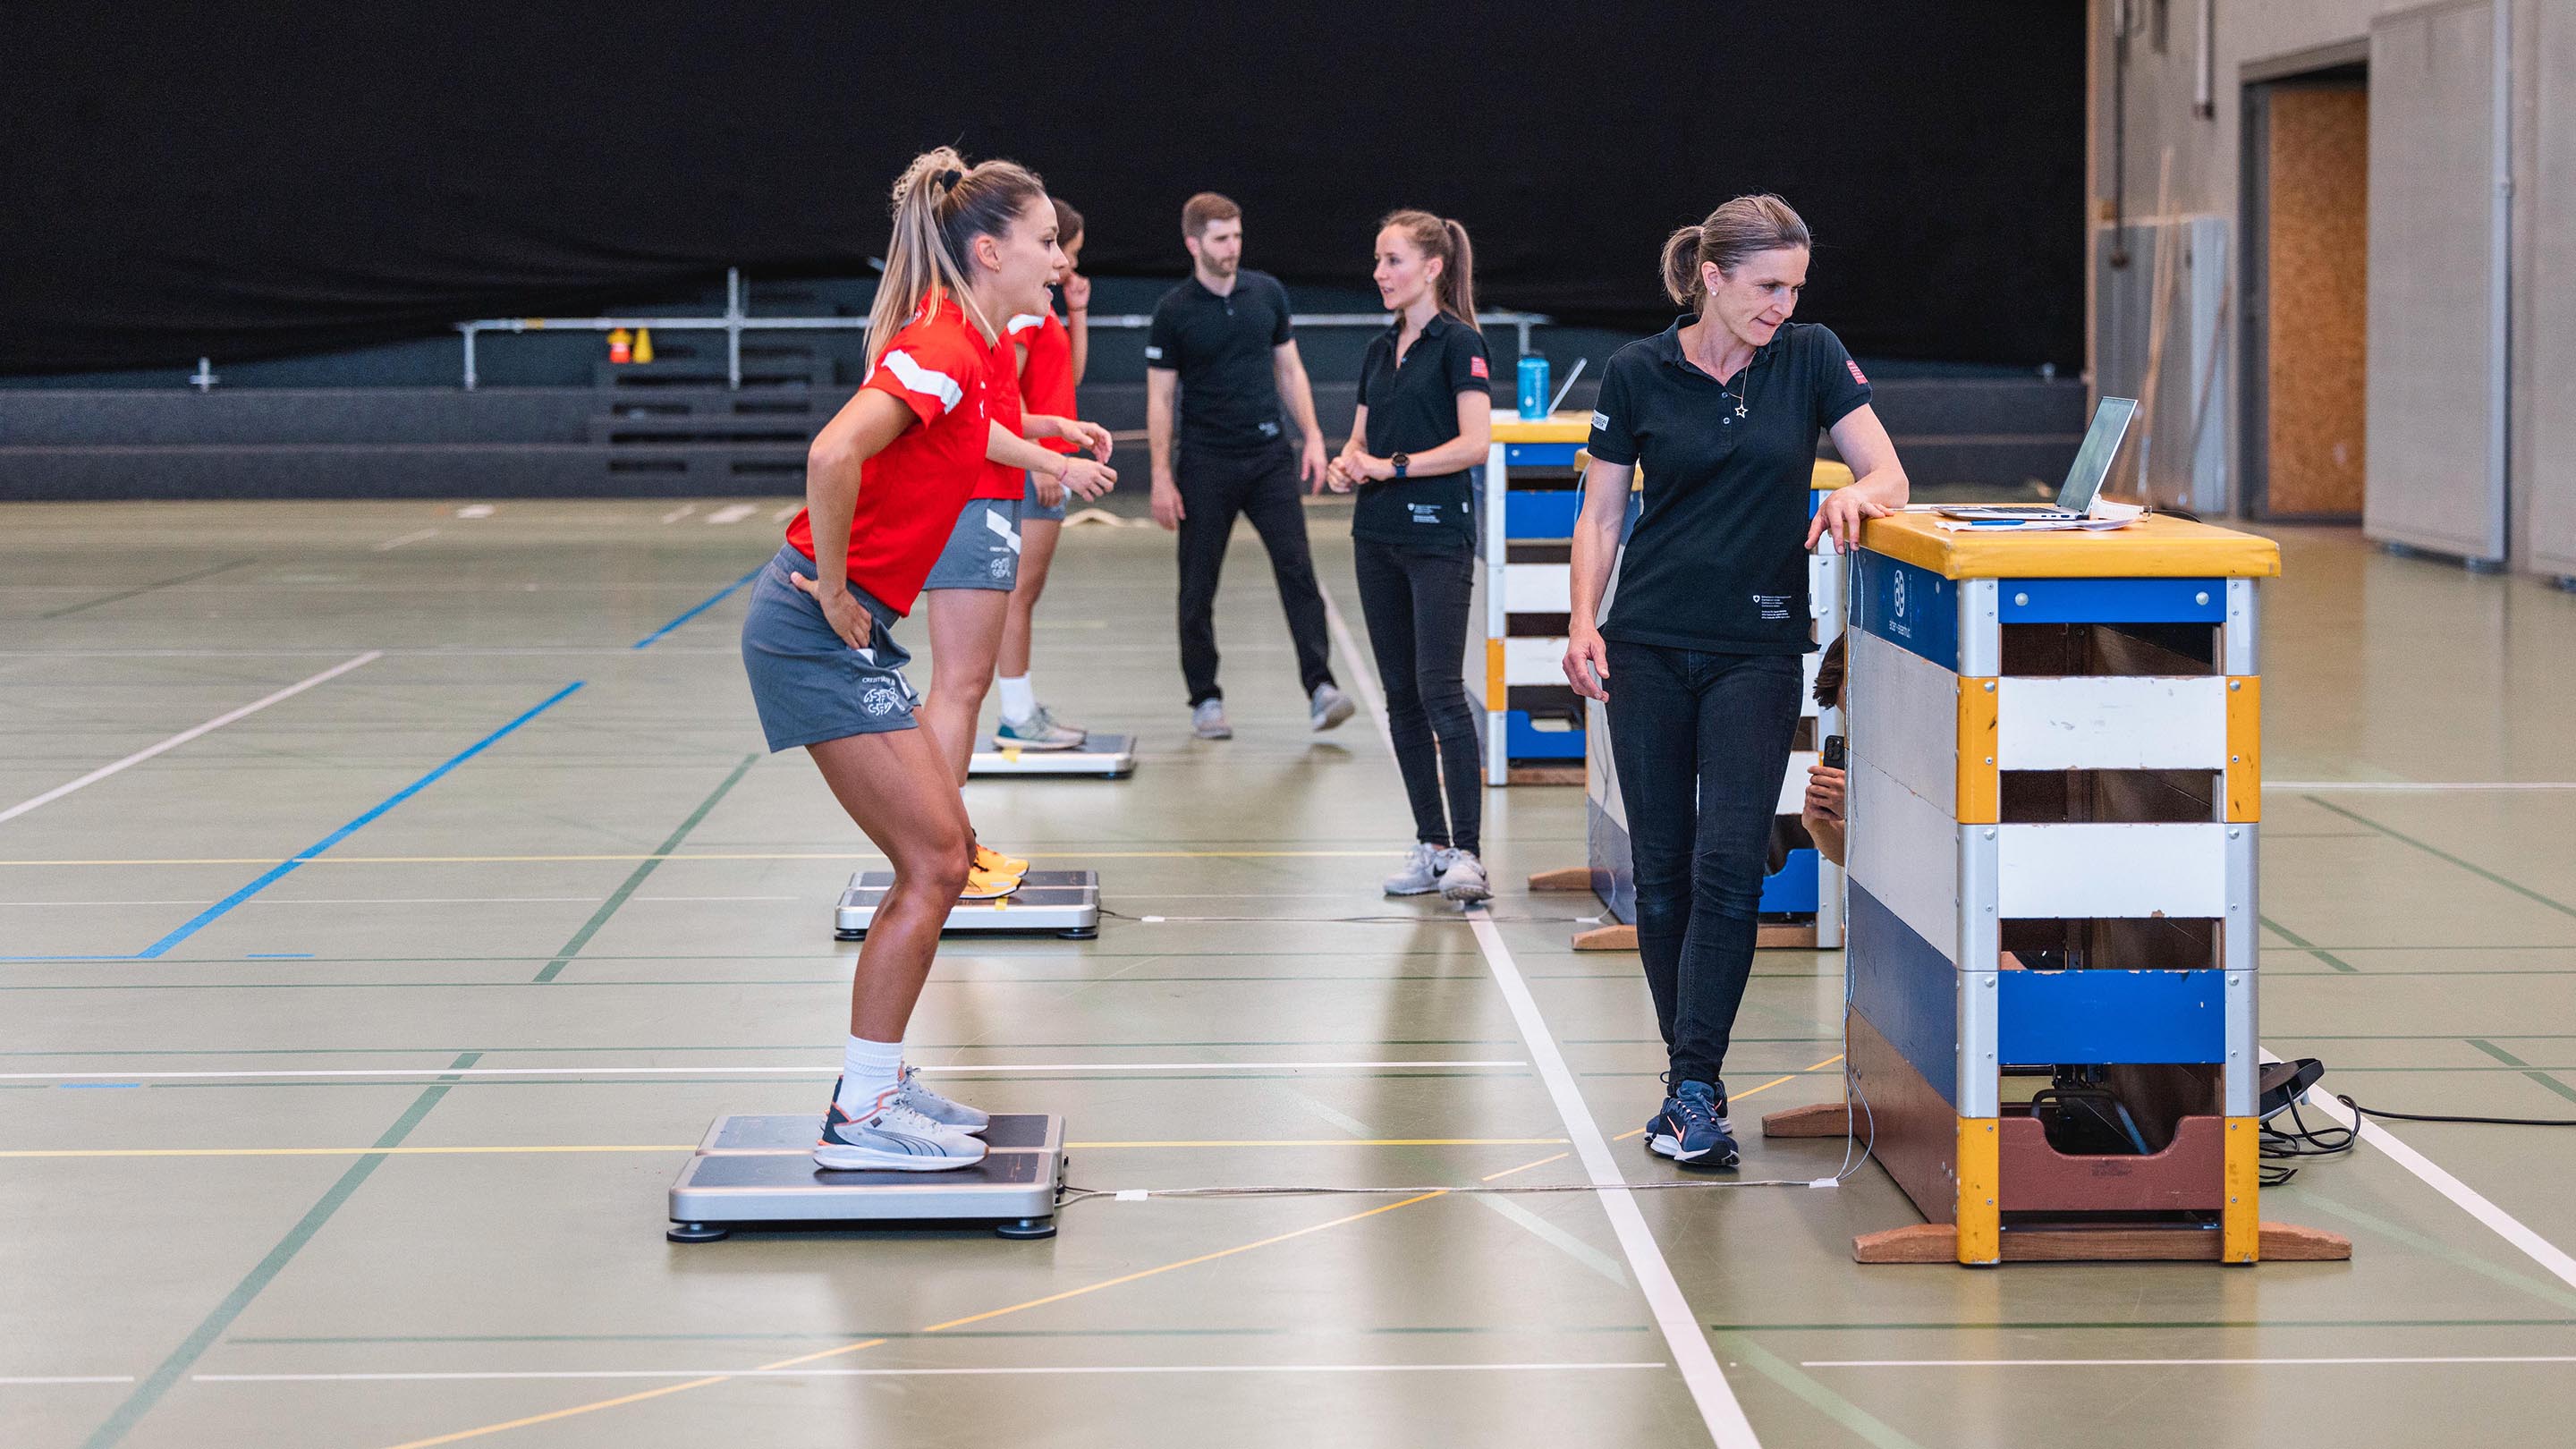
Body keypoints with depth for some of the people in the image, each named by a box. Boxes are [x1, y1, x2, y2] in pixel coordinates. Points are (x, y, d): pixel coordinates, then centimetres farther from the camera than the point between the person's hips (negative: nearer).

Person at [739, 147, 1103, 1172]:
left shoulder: (959, 348, 11)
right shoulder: (943, 348, -19)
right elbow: (833, 454, -33)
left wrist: (1042, 458, 38)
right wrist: (833, 587, -23)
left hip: (855, 626, 10)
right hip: (821, 627, -10)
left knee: (942, 854, 13)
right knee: (931, 864, -8)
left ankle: (877, 1081, 22)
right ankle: (858, 1120, -1)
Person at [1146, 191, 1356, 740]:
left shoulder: (1268, 293, 5)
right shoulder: (1173, 312, -4)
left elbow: (1289, 370, 13)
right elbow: (1160, 399, -3)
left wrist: (1312, 437, 3)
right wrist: (1161, 477, -9)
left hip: (1270, 456, 2)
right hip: (1205, 464, -2)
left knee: (1297, 570, -9)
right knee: (1198, 587, 3)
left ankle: (1320, 688, -13)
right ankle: (1205, 700, 13)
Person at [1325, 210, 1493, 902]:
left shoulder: (1459, 344, -7)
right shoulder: (1380, 350, 15)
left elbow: (1474, 442, -16)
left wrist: (1394, 467, -17)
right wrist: (1346, 467, -2)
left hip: (1438, 537, -8)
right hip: (1378, 535, 8)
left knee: (1440, 692, -11)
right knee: (1401, 695, 8)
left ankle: (1466, 853, -9)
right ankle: (1431, 846, 15)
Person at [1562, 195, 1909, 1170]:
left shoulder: (1811, 359, 1)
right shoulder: (1638, 373, 0)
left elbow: (1890, 475, 0)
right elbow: (1601, 513, 4)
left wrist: (1854, 495, -23)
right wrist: (1584, 620, -10)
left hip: (1758, 649, -1)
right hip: (1651, 646, 1)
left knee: (1728, 864, -12)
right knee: (1661, 868, 4)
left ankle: (1695, 1088, -9)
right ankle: (1686, 1070, 17)